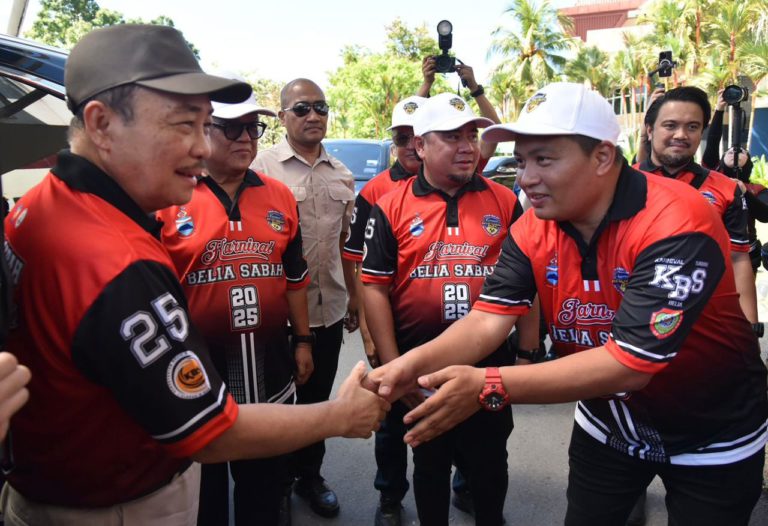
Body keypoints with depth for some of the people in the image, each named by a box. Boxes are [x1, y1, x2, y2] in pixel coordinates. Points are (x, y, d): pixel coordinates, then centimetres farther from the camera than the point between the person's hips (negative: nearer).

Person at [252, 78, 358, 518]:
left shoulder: (342, 174, 9)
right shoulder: (264, 167, -8)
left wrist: (354, 297, 13)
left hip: (330, 308, 5)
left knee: (317, 398, 18)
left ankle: (310, 474, 37)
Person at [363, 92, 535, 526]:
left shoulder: (505, 201, 0)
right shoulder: (391, 208, -5)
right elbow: (375, 288, -6)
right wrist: (394, 366, -9)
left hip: (491, 361, 1)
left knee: (490, 462, 19)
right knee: (430, 463, 20)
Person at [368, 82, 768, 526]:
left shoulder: (677, 225, -30)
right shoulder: (531, 231, -12)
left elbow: (629, 363, -35)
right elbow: (488, 320, -18)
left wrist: (489, 387, -42)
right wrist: (414, 364, -37)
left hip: (714, 439, -4)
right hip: (607, 426, 5)